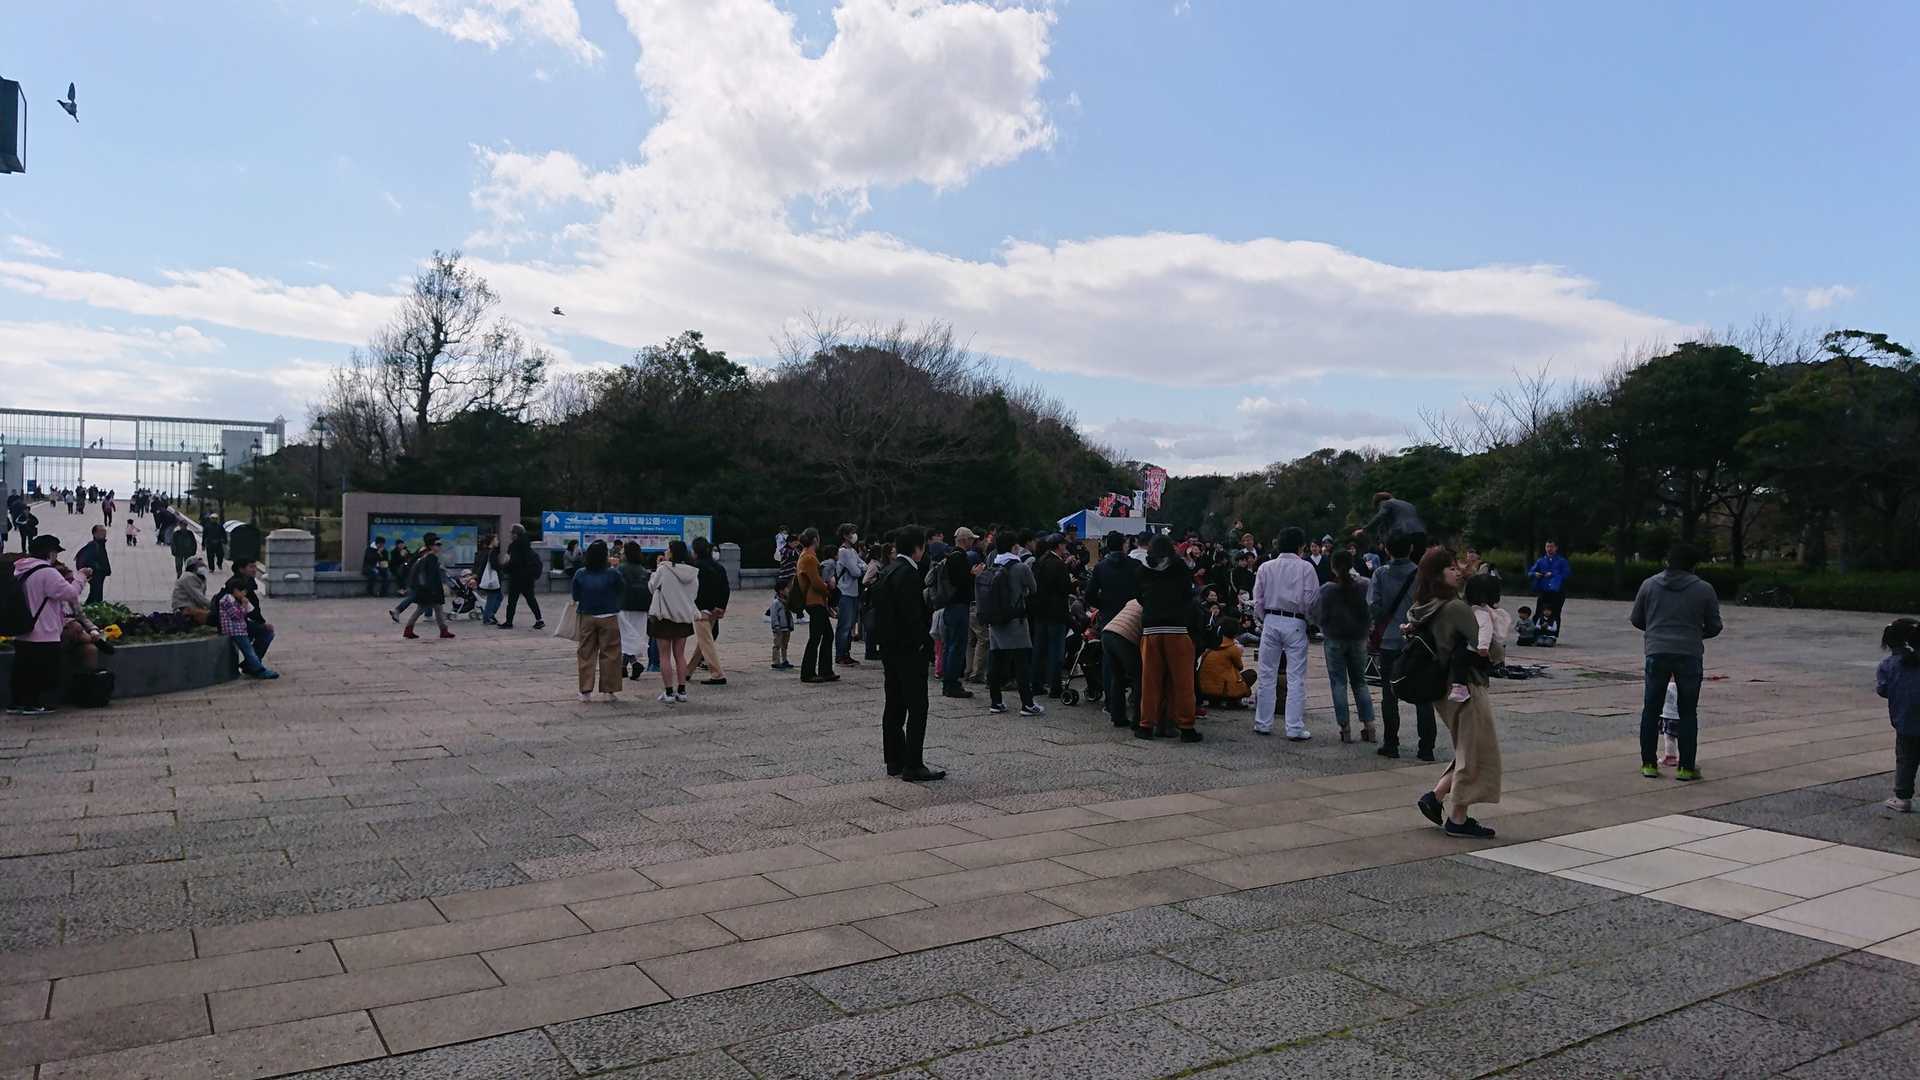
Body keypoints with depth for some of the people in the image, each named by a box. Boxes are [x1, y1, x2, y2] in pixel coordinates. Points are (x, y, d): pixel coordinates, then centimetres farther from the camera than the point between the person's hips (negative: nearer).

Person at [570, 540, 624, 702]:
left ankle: (586, 690, 10)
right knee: (609, 654, 5)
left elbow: (575, 597, 1)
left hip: (586, 618, 2)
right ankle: (610, 690, 7)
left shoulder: (580, 574, -5)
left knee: (586, 653, 10)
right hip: (608, 618, -2)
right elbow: (623, 588, 5)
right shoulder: (612, 574, -11)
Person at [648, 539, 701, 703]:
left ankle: (668, 692, 1)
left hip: (665, 616, -5)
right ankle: (681, 691, 13)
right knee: (680, 655, 13)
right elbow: (694, 594, 8)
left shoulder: (664, 569, -15)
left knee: (665, 656, 3)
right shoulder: (692, 572, 0)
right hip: (684, 617, 5)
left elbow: (652, 586, -1)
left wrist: (657, 568, 6)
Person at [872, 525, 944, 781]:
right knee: (917, 707, -5)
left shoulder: (886, 572, 11)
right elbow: (913, 616, -22)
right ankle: (913, 766, -5)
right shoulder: (908, 573, -17)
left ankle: (894, 761, 21)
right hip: (909, 650, -10)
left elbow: (874, 606, 16)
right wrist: (929, 645, -16)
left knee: (894, 705, 14)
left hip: (890, 649, 10)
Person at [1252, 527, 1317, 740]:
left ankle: (1263, 724, 14)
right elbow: (1312, 599, -7)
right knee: (1296, 677, -1)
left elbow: (1258, 600, 5)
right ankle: (1295, 728, -2)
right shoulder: (1305, 568, -4)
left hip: (1271, 621, 3)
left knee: (1267, 674, 10)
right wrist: (1311, 621, 9)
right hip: (1295, 623, -3)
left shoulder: (1265, 567, 5)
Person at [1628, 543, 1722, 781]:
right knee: (1688, 712, 7)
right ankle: (1687, 767, 8)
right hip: (1690, 656, -1)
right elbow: (1714, 627, 7)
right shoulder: (1704, 589, 1)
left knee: (1651, 709, 9)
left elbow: (1636, 620, 11)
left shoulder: (1649, 584, 4)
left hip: (1657, 654, 1)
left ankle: (1648, 764, 10)